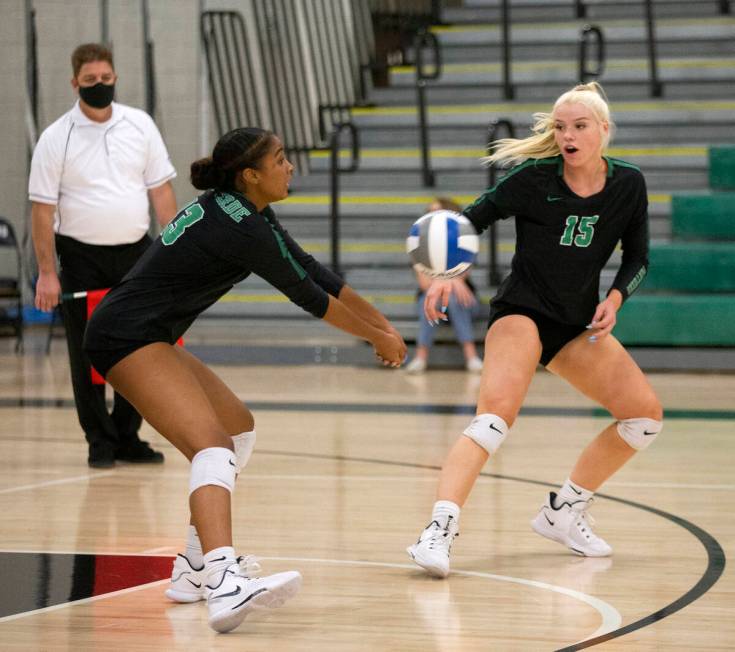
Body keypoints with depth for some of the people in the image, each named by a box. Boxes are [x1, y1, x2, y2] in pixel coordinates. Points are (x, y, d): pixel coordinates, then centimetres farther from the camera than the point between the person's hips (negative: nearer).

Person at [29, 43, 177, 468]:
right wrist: (47, 273, -10)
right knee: (88, 355, 1)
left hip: (136, 254, 3)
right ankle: (100, 443, 9)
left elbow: (161, 190, 6)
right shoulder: (56, 139, -5)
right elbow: (42, 208, -5)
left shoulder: (140, 125, 3)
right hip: (82, 258, -3)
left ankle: (128, 438, 15)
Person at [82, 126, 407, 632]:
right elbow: (311, 298, -6)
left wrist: (380, 322, 24)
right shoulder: (244, 229, -16)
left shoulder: (232, 208, 12)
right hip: (128, 337, -11)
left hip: (149, 337, 11)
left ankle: (196, 569, 20)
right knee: (213, 445, -27)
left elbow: (313, 270, 20)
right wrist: (378, 339, 9)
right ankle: (225, 586, -49)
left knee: (239, 427, 21)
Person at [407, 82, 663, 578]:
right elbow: (471, 220, -11)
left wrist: (615, 299, -10)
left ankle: (563, 513, 14)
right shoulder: (534, 179, -13)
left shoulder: (629, 185, -3)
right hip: (521, 312, -6)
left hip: (579, 325, 6)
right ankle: (439, 530, -40)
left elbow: (638, 258, 8)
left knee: (645, 414, 1)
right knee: (497, 411, -29)